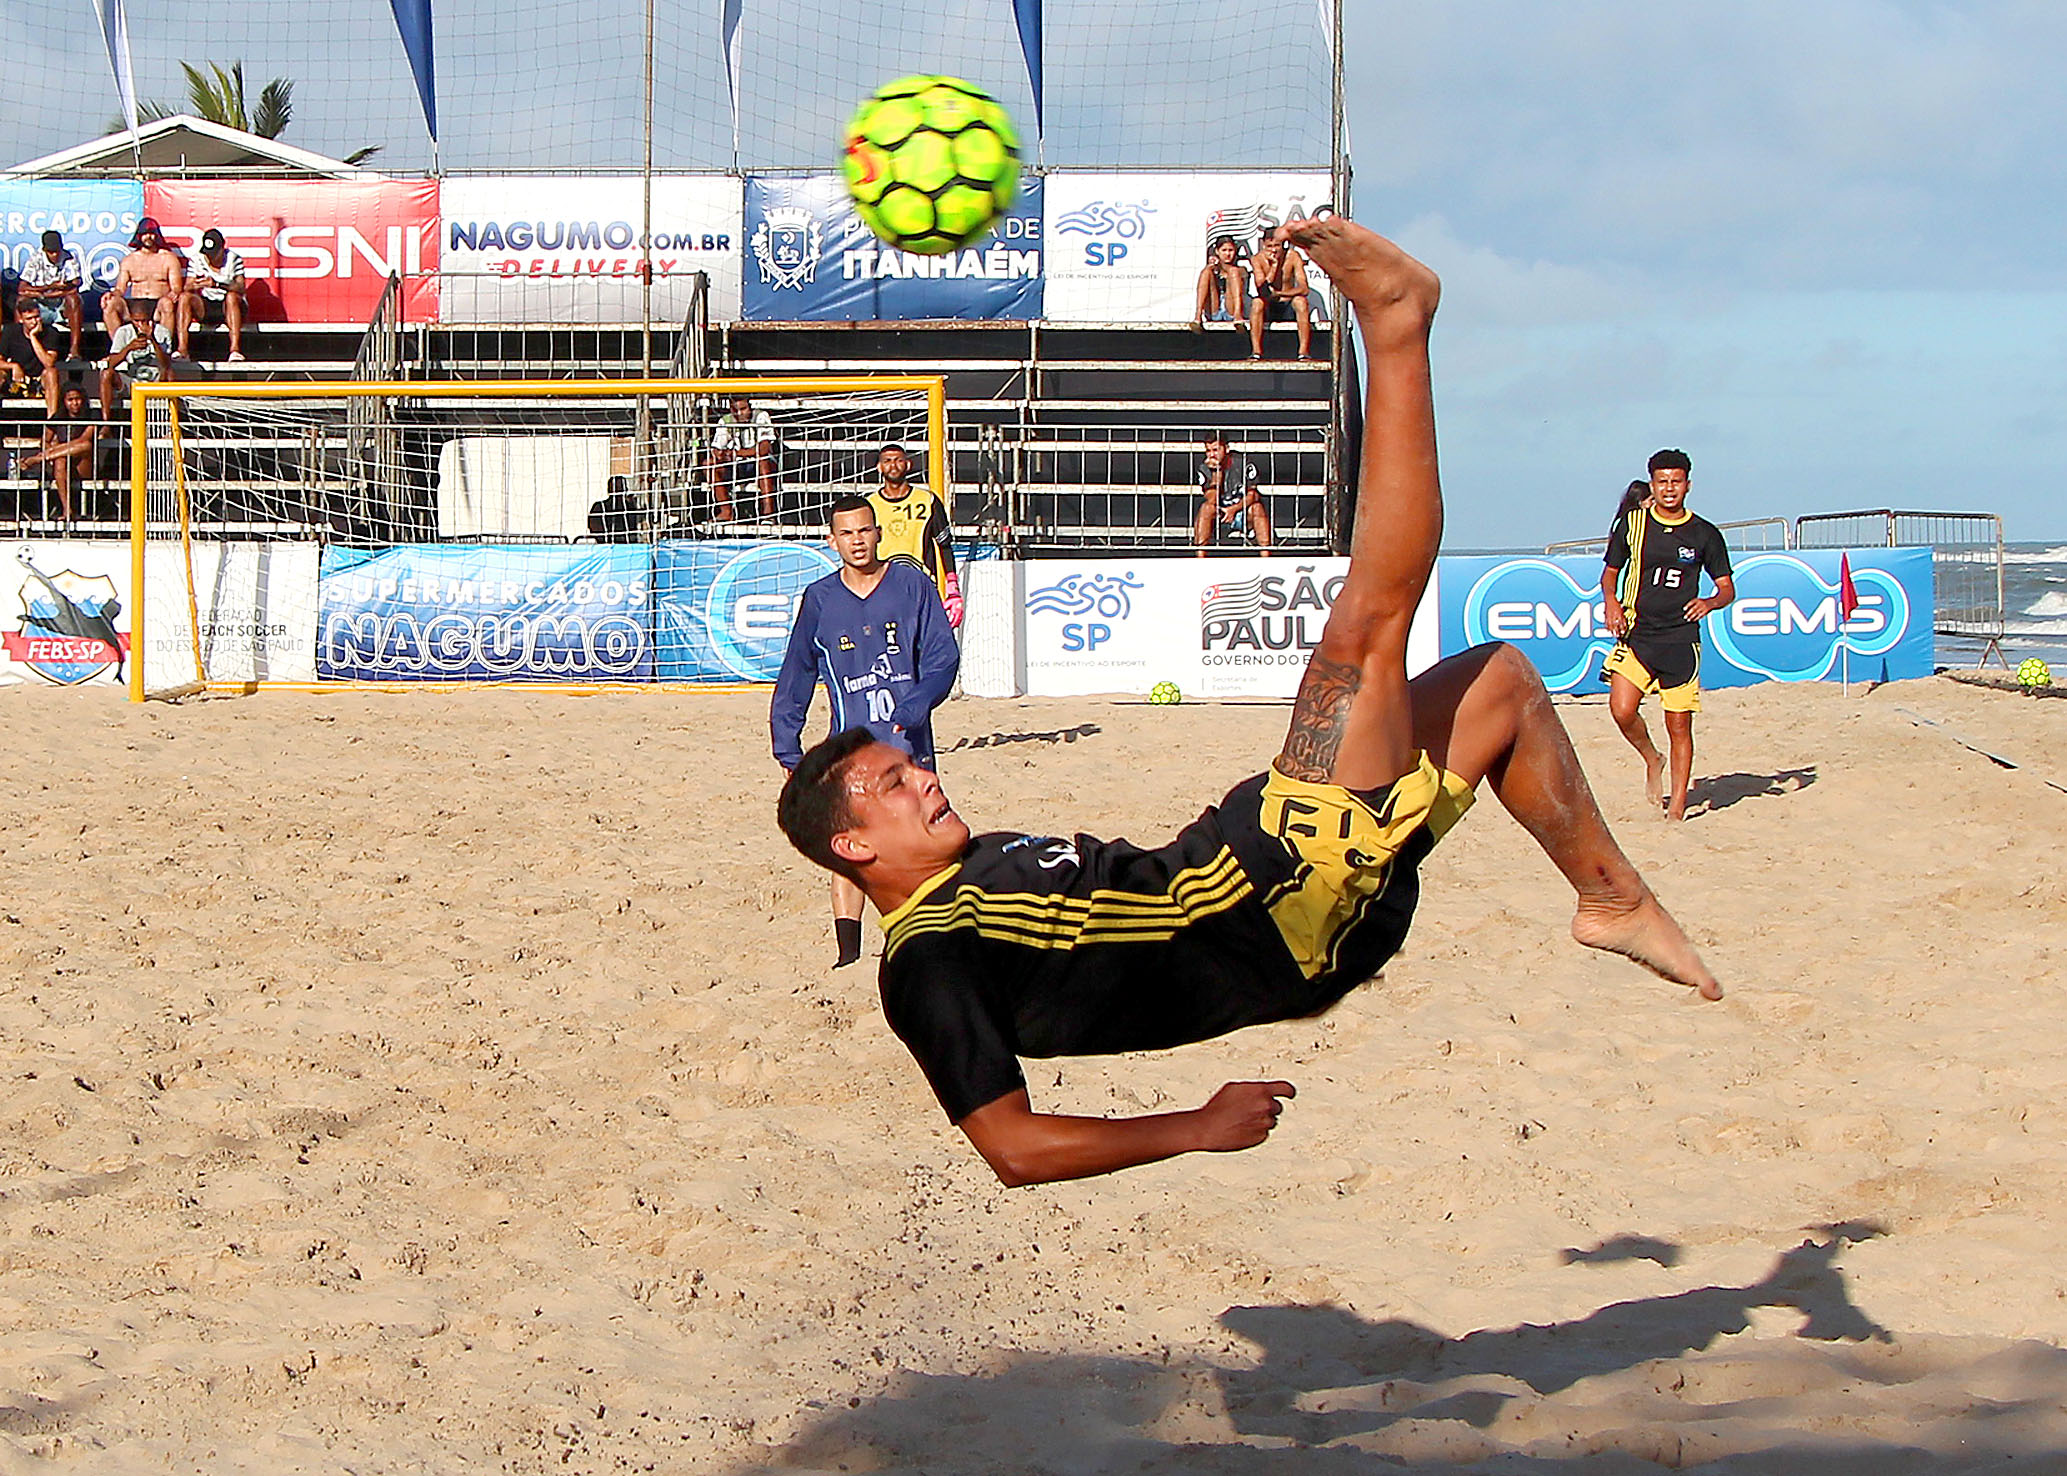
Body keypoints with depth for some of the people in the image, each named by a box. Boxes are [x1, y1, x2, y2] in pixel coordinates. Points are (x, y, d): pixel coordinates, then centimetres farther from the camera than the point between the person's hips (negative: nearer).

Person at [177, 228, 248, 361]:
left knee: (232, 296, -35)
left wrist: (217, 284, -37)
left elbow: (241, 288, -21)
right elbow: (187, 288, -6)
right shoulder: (196, 260, 0)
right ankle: (183, 349, -31)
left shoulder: (234, 259, -9)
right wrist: (194, 286, -33)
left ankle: (235, 349, -44)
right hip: (205, 308, 3)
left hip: (229, 306, -3)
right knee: (184, 297, -23)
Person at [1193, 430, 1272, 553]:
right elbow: (1212, 500, -21)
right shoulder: (1205, 468, -9)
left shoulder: (1242, 463, -11)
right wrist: (1216, 471, -27)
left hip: (1241, 510, -1)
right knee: (1206, 507, -30)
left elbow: (1253, 495, -11)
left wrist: (1233, 509, -23)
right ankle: (1200, 559, -31)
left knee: (1257, 507, -30)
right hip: (1218, 515, 1)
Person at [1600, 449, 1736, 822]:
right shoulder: (1632, 523, 5)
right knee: (1622, 710, -17)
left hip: (1680, 638, 0)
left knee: (1679, 726, -1)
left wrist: (1710, 602, -12)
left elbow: (1727, 588, 10)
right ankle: (1652, 760, 12)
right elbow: (1610, 572, 15)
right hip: (1636, 633, 0)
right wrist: (1611, 602, -7)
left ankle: (1677, 805, 9)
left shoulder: (1705, 534, 4)